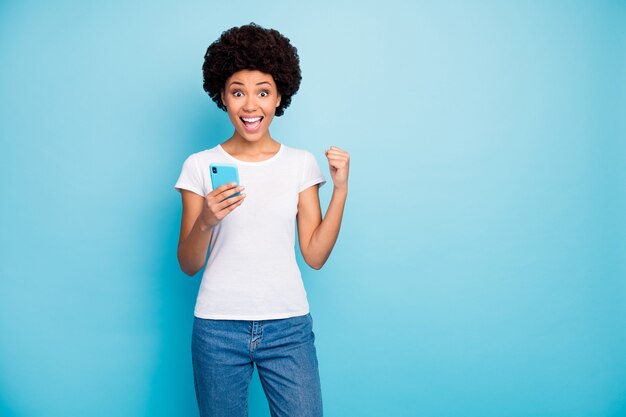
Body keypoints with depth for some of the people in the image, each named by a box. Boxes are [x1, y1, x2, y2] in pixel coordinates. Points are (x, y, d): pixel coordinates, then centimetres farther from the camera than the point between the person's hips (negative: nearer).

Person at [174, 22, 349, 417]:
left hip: (289, 326, 1)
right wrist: (205, 222, -19)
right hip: (218, 328, 0)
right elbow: (189, 265, 0)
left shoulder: (302, 163, 2)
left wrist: (341, 189, -8)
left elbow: (315, 255, -1)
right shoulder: (200, 166, 0)